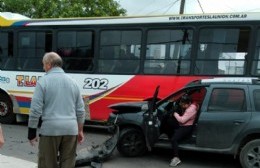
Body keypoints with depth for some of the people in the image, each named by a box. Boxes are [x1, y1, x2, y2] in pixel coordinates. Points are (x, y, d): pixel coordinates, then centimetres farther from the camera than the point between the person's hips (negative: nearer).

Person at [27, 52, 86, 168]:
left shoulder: (43, 81, -4)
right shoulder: (72, 82, 10)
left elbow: (36, 109, -9)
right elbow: (80, 110, 11)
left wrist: (32, 132, 0)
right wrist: (80, 130, 20)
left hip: (50, 128, -4)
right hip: (71, 129, 4)